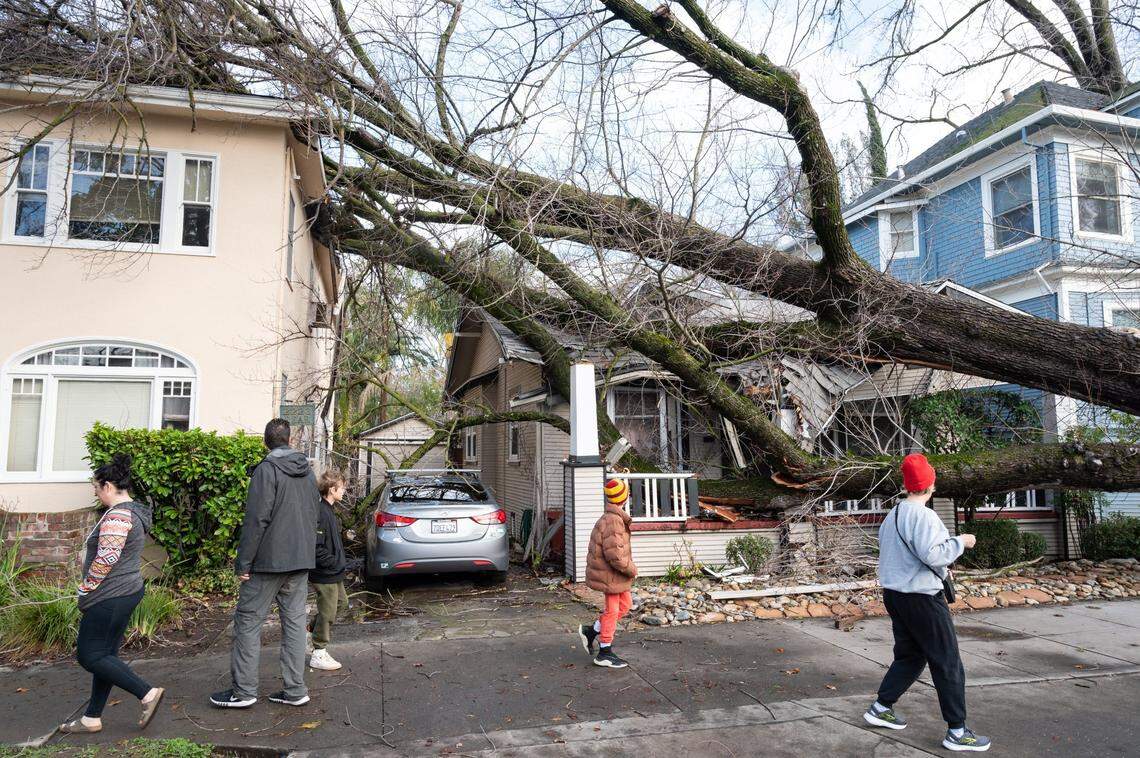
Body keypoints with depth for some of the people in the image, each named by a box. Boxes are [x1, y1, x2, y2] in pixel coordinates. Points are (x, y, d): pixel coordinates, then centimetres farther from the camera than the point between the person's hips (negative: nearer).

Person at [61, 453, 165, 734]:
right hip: (129, 590, 10)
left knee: (90, 656, -2)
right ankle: (92, 719, 23)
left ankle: (147, 692, -5)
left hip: (110, 597, -10)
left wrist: (85, 590, -11)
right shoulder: (133, 512, 13)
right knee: (104, 654, 14)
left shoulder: (117, 515, -19)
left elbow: (105, 559, -23)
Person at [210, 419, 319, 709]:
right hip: (302, 561, 7)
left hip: (270, 561, -7)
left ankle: (244, 690, 9)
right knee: (295, 622, 9)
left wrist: (243, 563, -11)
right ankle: (295, 690, 13)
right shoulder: (308, 471, 11)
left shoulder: (267, 470, -11)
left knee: (247, 621, 5)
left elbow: (256, 520, -16)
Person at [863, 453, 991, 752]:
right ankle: (957, 731, 8)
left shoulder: (891, 515, 11)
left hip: (894, 594, 9)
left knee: (909, 656, 20)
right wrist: (960, 542, -10)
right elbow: (932, 554, -25)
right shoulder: (923, 515, -17)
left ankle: (881, 708, 24)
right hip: (921, 598, -9)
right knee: (948, 663, 2)